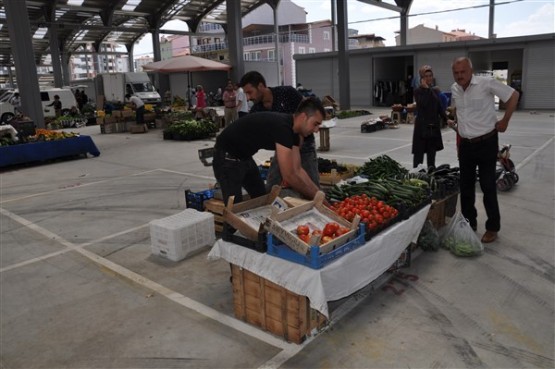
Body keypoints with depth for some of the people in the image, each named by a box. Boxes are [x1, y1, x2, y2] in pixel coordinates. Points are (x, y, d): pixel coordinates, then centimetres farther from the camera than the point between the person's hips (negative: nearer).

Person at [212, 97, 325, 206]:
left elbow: (297, 170, 4)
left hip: (244, 156, 10)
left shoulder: (293, 131, -1)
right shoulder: (282, 127, -30)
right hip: (227, 158, -10)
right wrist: (315, 197, -18)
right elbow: (289, 176, -30)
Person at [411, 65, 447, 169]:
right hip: (422, 126, -5)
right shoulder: (418, 91, -6)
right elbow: (423, 104, -23)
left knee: (432, 153, 12)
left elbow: (440, 108, 12)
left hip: (434, 126, 6)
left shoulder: (435, 91, 11)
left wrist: (447, 119, -2)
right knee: (419, 153, -3)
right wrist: (426, 89, -17)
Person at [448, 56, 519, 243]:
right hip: (465, 144, 6)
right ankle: (469, 223, 26)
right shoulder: (454, 89, 3)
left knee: (488, 187, 0)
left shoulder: (486, 83, -15)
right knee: (466, 186, 11)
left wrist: (505, 121, -6)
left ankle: (492, 228, 13)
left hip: (486, 143, -6)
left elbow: (513, 95, -6)